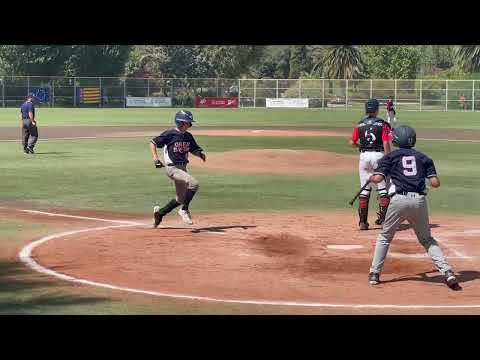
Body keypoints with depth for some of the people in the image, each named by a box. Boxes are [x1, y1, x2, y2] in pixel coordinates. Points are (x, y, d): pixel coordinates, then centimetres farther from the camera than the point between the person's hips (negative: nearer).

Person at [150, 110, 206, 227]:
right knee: (194, 183, -27)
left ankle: (160, 212, 33)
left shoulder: (188, 136, 8)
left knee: (181, 199, 14)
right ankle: (184, 210, -13)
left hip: (183, 168, 8)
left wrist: (200, 154, -5)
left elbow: (194, 150, 18)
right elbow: (153, 143, -7)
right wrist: (156, 159, -18)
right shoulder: (170, 134, -11)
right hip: (173, 168, -8)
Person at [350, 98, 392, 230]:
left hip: (364, 155, 3)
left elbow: (352, 142, 1)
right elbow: (386, 143, -10)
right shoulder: (382, 123, -2)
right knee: (383, 188, 5)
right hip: (378, 155, -3)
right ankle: (383, 218, -3)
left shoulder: (360, 124, 5)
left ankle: (363, 221, 7)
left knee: (364, 189, 8)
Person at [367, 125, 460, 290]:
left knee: (384, 237, 17)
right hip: (419, 201, 2)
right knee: (427, 239, 17)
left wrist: (370, 177, 21)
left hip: (399, 199, -2)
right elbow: (435, 183, 6)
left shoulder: (391, 157, 9)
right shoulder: (423, 158, 15)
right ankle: (447, 272, 2)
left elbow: (378, 178, -1)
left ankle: (374, 273, 14)